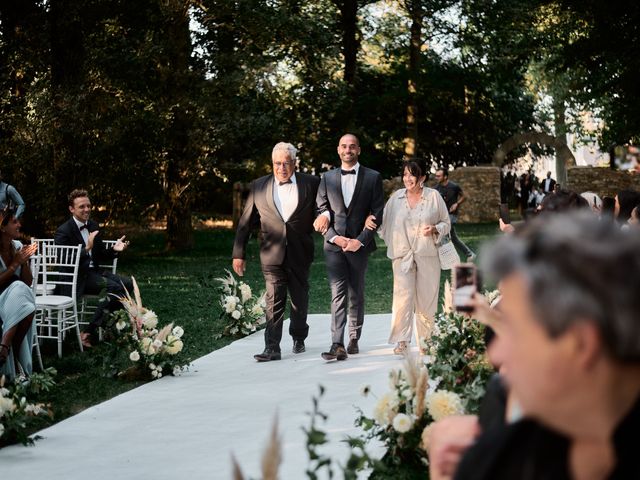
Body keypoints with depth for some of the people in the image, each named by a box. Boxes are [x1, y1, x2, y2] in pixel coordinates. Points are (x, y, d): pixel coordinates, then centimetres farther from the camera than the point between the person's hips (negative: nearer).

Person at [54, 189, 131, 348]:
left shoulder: (93, 226, 12)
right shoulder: (63, 231, -11)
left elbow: (102, 256, 16)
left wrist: (115, 249, -4)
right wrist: (87, 248, -28)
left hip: (94, 271, 8)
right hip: (77, 278, -8)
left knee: (128, 284, -13)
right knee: (115, 288, -26)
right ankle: (89, 333, -21)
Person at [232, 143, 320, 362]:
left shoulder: (311, 184, 2)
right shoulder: (259, 187, 5)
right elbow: (245, 223, 8)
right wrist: (238, 254, 5)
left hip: (300, 254, 1)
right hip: (272, 254, -1)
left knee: (300, 300, 14)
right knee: (274, 301, -9)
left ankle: (299, 338, 35)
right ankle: (272, 348, -11)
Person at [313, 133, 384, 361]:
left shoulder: (373, 178, 4)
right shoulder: (327, 178, 10)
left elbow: (377, 213, 0)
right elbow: (320, 211, 7)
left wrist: (360, 240, -10)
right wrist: (336, 238, -7)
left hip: (359, 244, 0)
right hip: (334, 245, 0)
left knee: (356, 295, 8)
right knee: (338, 294, -9)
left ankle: (354, 340, 19)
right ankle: (337, 345, -17)